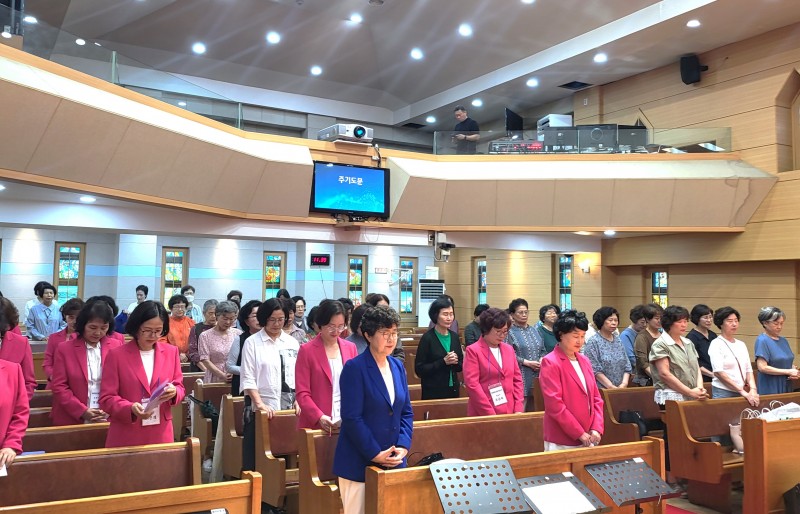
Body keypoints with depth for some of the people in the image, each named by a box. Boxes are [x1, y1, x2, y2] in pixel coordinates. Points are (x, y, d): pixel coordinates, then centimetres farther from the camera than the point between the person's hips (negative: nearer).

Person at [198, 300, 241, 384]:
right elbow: (205, 360, -2)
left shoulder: (238, 334, 9)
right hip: (215, 379, -1)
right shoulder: (205, 336, 4)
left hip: (236, 379, 1)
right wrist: (222, 375, -13)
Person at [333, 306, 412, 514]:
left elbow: (406, 412, 10)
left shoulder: (398, 366, 8)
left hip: (394, 461, 6)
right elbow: (352, 418, -16)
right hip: (359, 462, -6)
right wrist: (375, 454, -16)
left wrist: (403, 446, -4)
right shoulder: (355, 368, -12)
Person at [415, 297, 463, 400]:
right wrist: (443, 362, -19)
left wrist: (455, 362, -9)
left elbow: (461, 366, 13)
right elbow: (419, 369, -12)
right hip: (433, 392, -5)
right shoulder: (427, 338, -10)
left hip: (453, 390, 5)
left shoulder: (454, 336, 5)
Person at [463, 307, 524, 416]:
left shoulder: (509, 349, 12)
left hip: (509, 413, 5)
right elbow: (472, 384, -12)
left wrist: (518, 409, 0)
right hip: (483, 415, -5)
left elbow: (517, 379, 12)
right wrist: (490, 414, -15)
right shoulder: (473, 350, -6)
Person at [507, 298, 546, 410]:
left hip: (536, 376, 6)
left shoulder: (534, 330, 16)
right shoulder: (510, 332, -5)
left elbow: (542, 350, 19)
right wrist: (527, 362, -16)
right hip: (520, 377, -6)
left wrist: (541, 360, -2)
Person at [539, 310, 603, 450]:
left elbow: (596, 398, 12)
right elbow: (554, 404, -17)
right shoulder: (550, 362, -11)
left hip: (587, 439, 7)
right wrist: (579, 433, -15)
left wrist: (596, 428, -1)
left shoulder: (584, 360, 11)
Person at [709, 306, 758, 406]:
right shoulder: (716, 344, -6)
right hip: (723, 393, -5)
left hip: (743, 392, 5)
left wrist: (753, 390, -8)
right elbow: (718, 372, -15)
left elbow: (749, 370, 9)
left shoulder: (741, 344, 13)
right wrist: (742, 391, -18)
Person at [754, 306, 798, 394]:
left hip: (787, 388, 7)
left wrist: (794, 373, -3)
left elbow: (790, 362, 19)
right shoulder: (762, 340, -11)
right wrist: (788, 372, -15)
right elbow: (762, 367, -18)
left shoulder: (783, 340, 11)